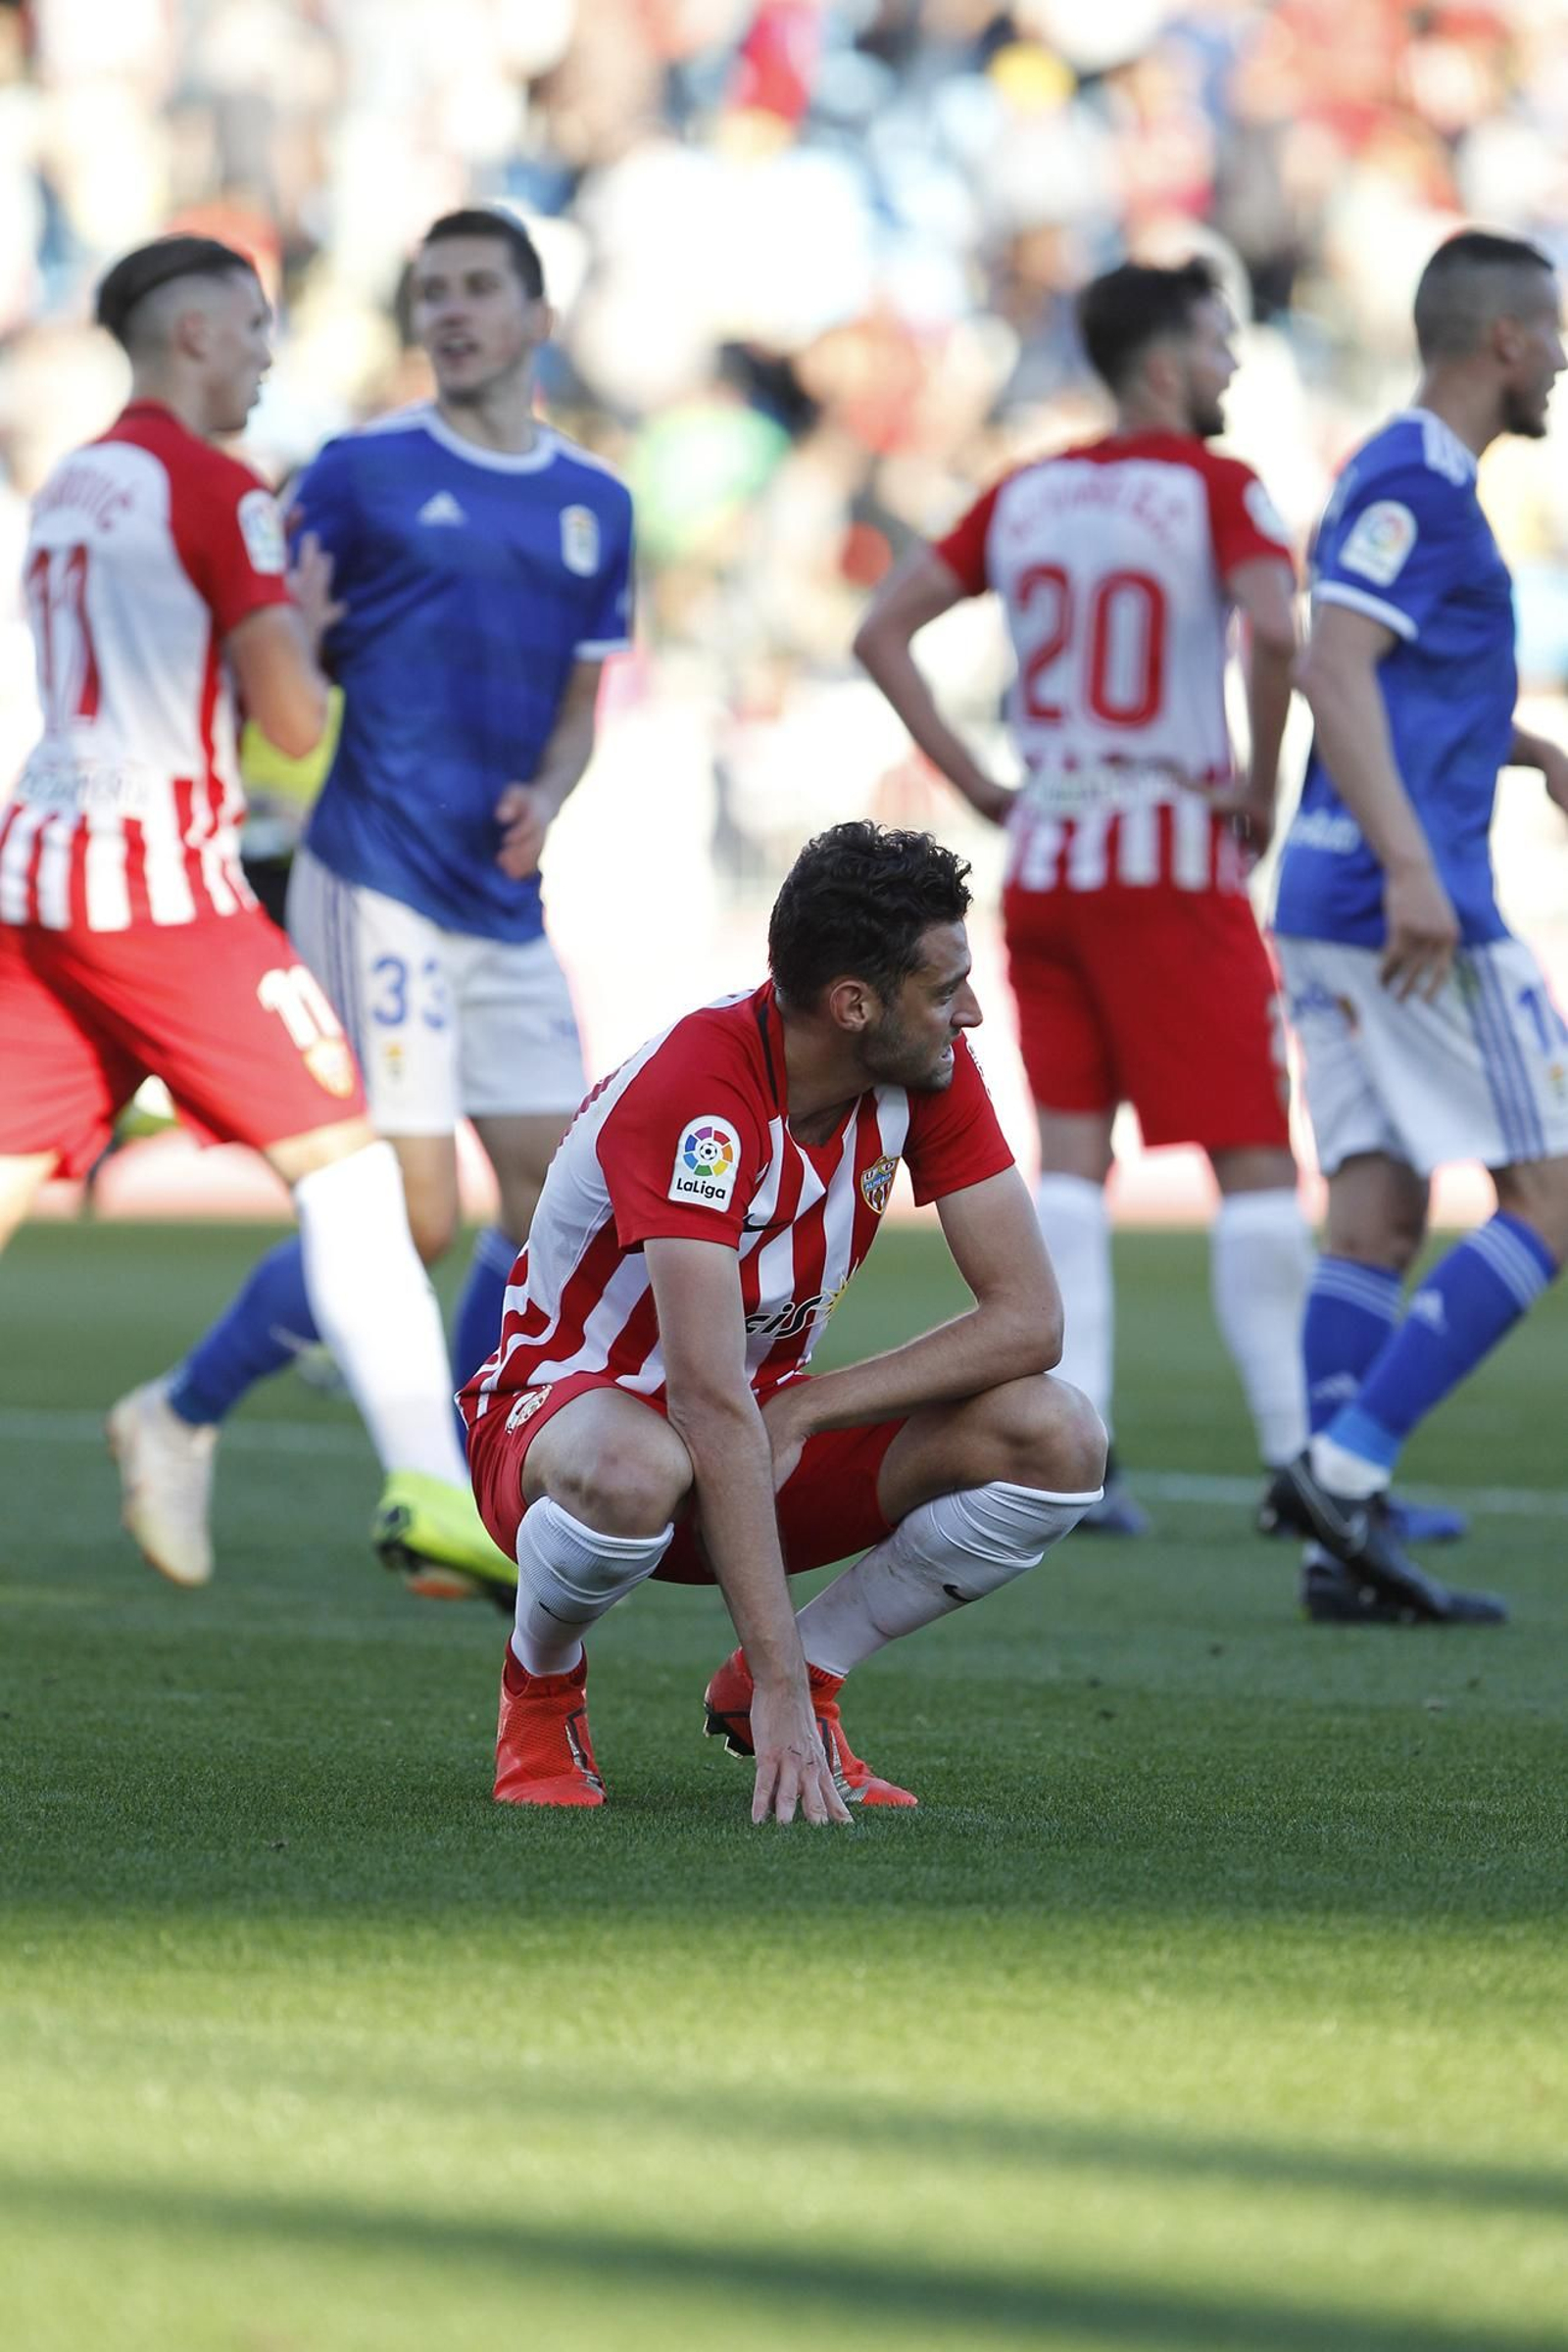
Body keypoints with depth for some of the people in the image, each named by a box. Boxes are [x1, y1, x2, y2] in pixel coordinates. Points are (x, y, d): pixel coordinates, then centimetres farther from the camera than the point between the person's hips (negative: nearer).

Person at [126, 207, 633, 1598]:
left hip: (504, 900, 6)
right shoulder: (362, 475, -3)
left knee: (558, 1198, 3)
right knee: (411, 1218, -12)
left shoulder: (594, 505, 13)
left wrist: (546, 797, -2)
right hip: (376, 889, -6)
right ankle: (182, 1421, 5)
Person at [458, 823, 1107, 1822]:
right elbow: (712, 1406, -37)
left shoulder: (929, 1071, -11)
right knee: (635, 1473, -43)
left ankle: (810, 1670, 0)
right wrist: (782, 1690, -40)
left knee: (1058, 1439, -18)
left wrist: (803, 1411, -24)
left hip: (774, 1435, 6)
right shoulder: (694, 1092, -31)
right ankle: (541, 1691, -8)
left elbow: (1028, 1316, -13)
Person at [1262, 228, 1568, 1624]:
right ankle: (1344, 1469, -14)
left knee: (1377, 1220, 5)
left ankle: (1346, 1547, -1)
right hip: (1416, 910, -10)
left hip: (1337, 907, 10)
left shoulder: (1409, 480, 20)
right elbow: (1334, 671, -23)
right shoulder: (1418, 484, -11)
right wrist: (1412, 868, -29)